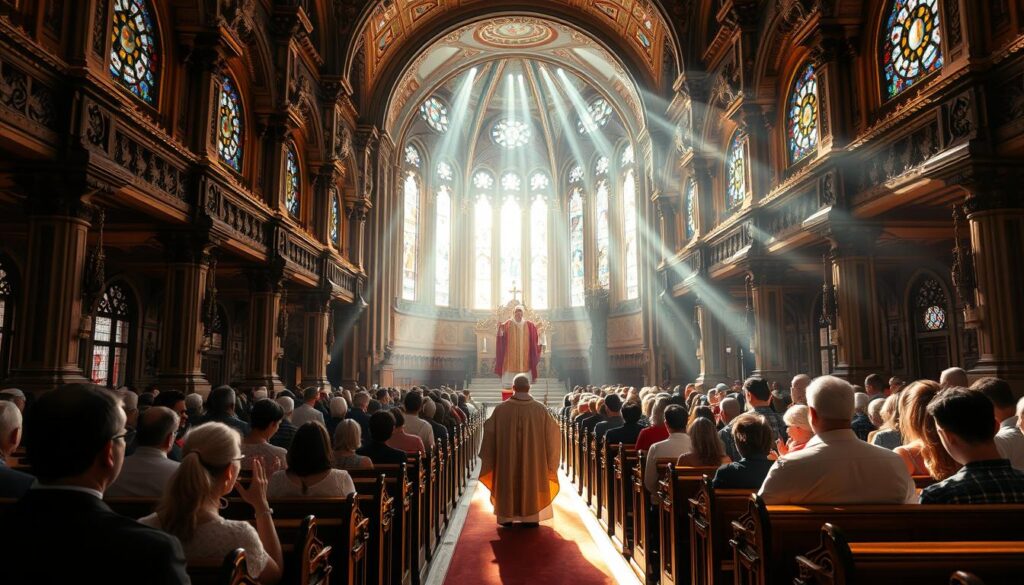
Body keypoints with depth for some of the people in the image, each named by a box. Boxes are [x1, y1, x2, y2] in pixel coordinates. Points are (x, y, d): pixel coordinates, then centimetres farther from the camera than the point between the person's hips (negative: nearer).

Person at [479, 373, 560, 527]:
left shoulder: (501, 408, -10)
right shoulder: (540, 409, -8)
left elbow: (490, 431, -5)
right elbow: (551, 432, -3)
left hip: (507, 458, 0)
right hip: (533, 456, 0)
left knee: (508, 482, 15)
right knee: (531, 482, 14)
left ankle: (506, 517, 19)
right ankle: (531, 517, 17)